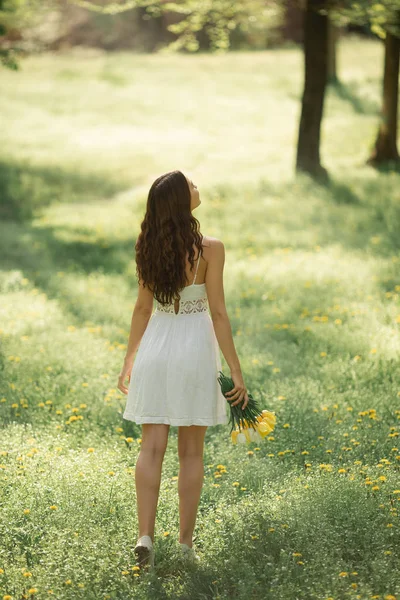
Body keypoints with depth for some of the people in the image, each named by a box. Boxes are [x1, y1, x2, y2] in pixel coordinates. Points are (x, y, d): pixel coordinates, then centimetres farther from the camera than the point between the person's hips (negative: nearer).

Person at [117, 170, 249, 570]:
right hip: (194, 346, -3)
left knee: (151, 448, 6)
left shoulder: (148, 248, 0)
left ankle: (145, 537, -5)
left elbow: (143, 307, 6)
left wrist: (129, 360, 15)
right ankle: (186, 542, 14)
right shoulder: (209, 249, -13)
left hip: (155, 346, 3)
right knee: (191, 451, 8)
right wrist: (235, 370, -8)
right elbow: (218, 313, -13)